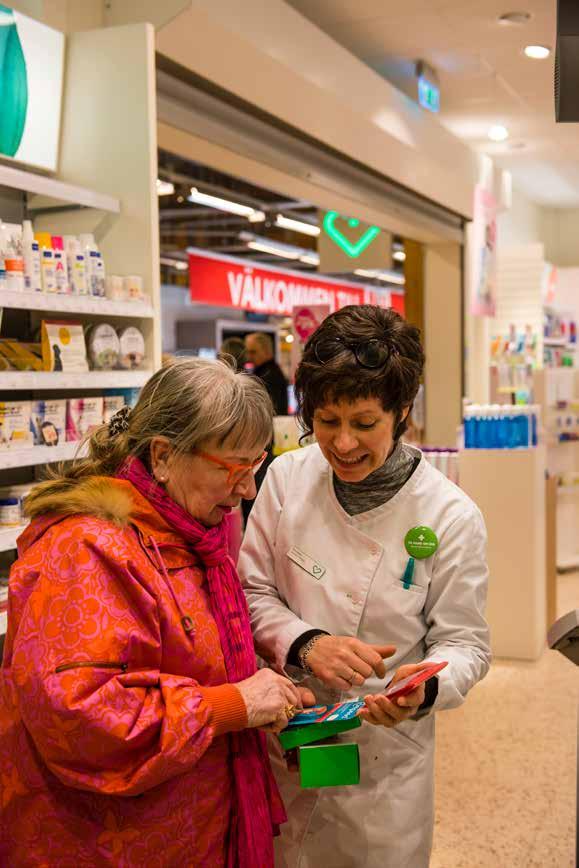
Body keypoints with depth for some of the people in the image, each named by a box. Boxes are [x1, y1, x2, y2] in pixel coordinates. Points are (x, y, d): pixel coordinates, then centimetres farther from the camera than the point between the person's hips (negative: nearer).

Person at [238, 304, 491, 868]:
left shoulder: (451, 516, -15)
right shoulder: (287, 477, -9)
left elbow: (464, 643, -8)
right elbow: (251, 590, -1)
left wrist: (425, 688, -29)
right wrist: (304, 644, -20)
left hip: (385, 748, -2)